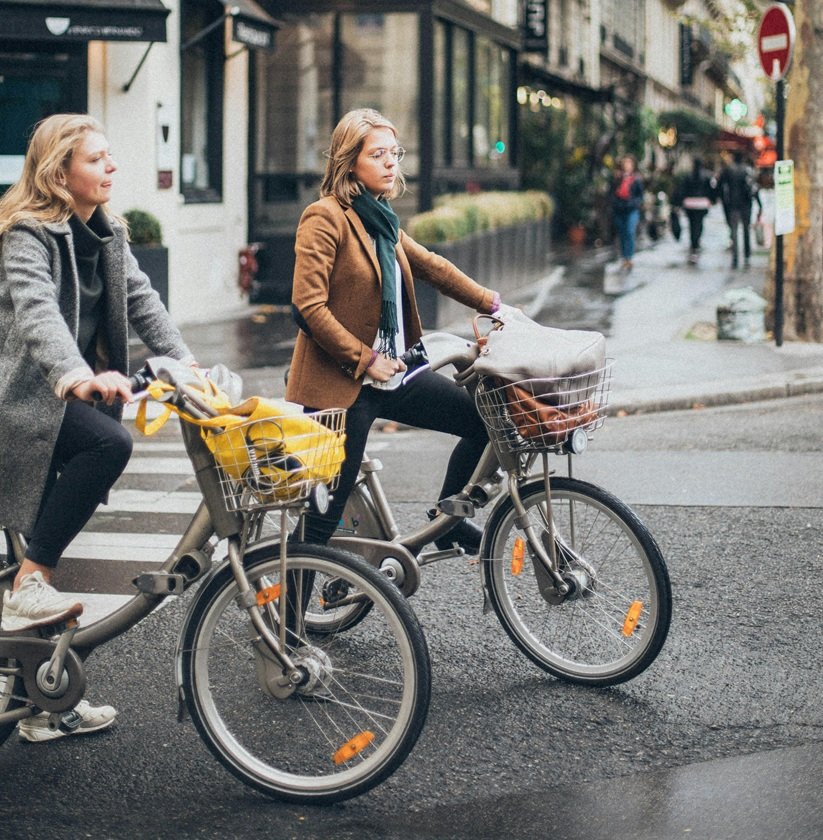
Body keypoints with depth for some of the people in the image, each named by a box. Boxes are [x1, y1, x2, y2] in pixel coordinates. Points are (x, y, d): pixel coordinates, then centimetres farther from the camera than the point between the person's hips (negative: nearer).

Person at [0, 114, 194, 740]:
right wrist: (78, 377, -50)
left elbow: (141, 299, 7)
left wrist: (184, 361, -9)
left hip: (68, 394, 9)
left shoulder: (105, 235, 11)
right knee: (110, 442, -34)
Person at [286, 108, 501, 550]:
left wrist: (490, 304, 15)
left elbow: (430, 265, 21)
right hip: (341, 384, -8)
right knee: (327, 510, -5)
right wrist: (363, 360, -18)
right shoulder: (325, 218, -12)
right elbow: (309, 305, -18)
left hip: (393, 374, 8)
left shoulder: (380, 218, 14)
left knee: (482, 418, 6)